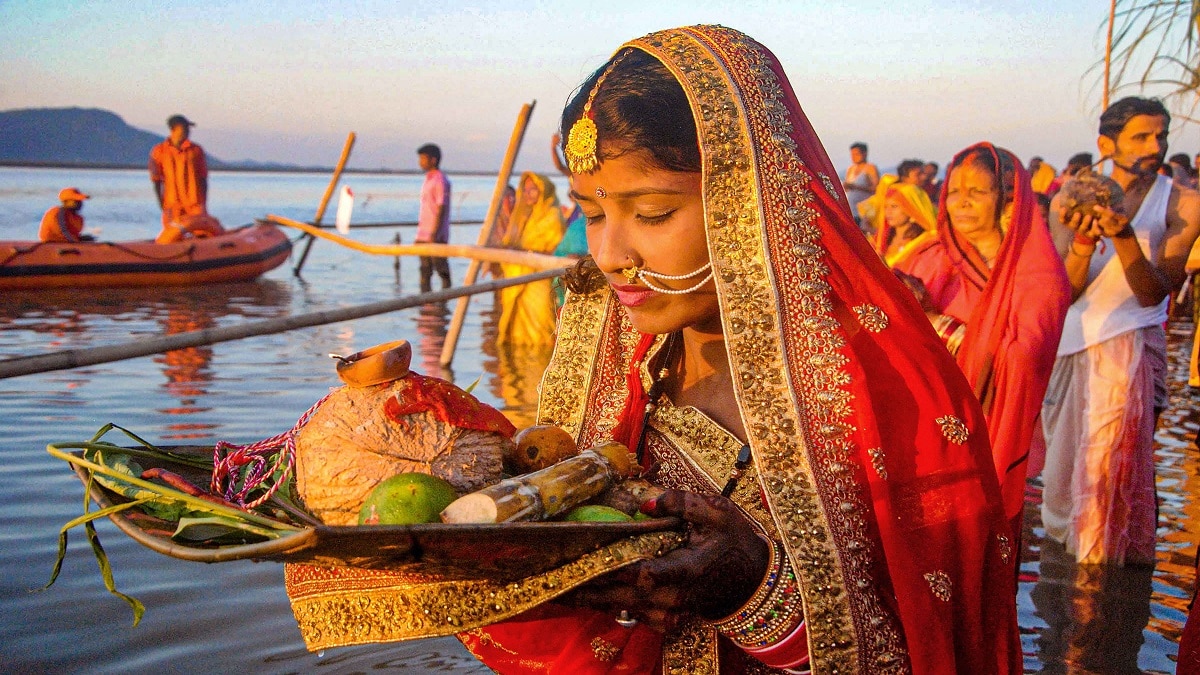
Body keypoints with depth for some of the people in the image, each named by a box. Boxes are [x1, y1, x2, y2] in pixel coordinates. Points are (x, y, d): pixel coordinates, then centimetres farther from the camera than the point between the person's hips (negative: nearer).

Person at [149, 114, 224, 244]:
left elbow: (203, 180, 7)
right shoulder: (159, 152, 3)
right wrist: (163, 208, -2)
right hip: (172, 206, 0)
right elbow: (156, 183, 4)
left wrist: (203, 205, 1)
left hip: (196, 205, 0)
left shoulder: (196, 151, 6)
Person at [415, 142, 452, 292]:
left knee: (441, 270, -5)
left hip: (436, 236, -9)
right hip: (424, 235, 9)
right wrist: (419, 235, 19)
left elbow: (442, 209, -17)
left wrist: (435, 234, -22)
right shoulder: (428, 180, 16)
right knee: (425, 270, 9)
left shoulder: (440, 181, -11)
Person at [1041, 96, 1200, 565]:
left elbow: (1154, 292, -12)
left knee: (1106, 466, -10)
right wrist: (1084, 241, -22)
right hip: (1067, 348, 3)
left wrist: (1124, 236, -28)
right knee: (1061, 464, 11)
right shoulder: (1072, 201, 4)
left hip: (1127, 346, -3)